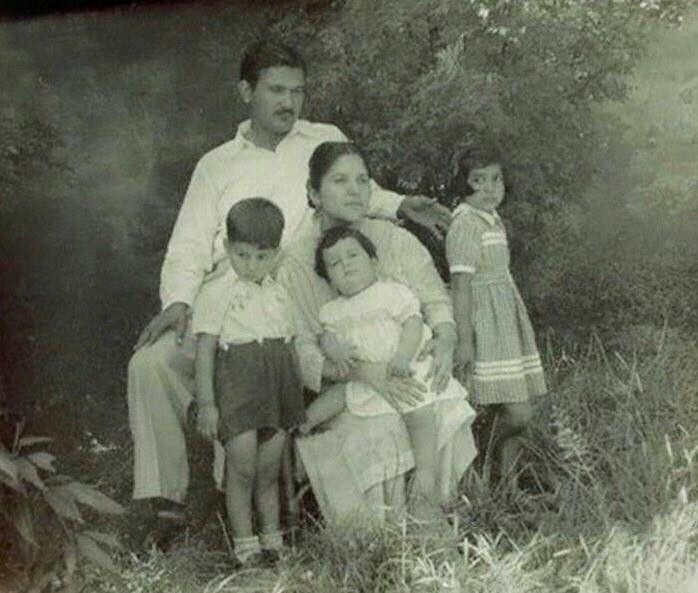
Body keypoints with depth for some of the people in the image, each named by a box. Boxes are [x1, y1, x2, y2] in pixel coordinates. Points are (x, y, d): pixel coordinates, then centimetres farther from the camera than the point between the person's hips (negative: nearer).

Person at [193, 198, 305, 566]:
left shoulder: (279, 296, 12)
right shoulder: (219, 296, -4)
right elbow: (204, 352, -6)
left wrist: (298, 397, 17)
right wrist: (206, 404, -11)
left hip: (277, 391, 5)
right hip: (237, 389, -4)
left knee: (269, 471, 10)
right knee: (242, 469, -5)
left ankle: (273, 540, 20)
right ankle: (244, 545, 6)